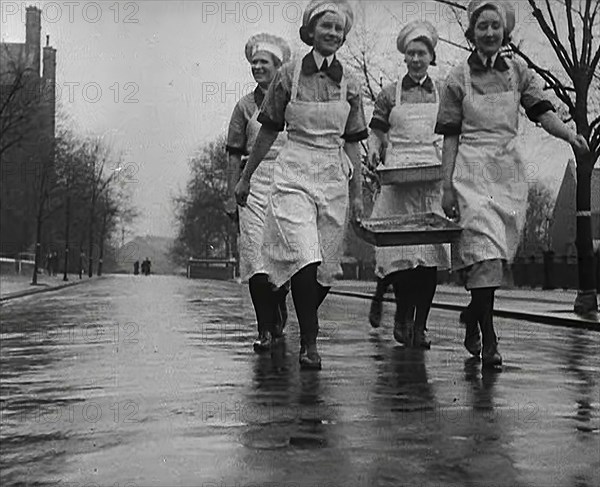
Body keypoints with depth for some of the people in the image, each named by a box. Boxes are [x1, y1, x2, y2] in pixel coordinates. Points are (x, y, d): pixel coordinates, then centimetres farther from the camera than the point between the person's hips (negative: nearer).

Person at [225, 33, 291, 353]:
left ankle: (278, 306, 34)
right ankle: (265, 330, -7)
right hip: (254, 185, 0)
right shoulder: (245, 105, 9)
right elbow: (235, 155, 8)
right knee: (256, 254, -10)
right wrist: (232, 195, 3)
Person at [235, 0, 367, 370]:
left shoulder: (349, 86, 7)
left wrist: (357, 193, 10)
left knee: (326, 268, 6)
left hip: (334, 178, 3)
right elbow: (268, 133, 8)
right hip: (294, 175, -3)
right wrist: (246, 177, 12)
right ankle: (309, 343, -9)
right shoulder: (289, 76, 0)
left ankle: (307, 323, 31)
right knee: (305, 261, -18)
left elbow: (352, 144, 12)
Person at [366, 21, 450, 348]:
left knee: (430, 252, -4)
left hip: (434, 178, 1)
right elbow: (376, 133, 10)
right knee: (399, 250, -8)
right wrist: (373, 152, -12)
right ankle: (403, 315, 15)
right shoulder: (389, 94, 10)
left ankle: (419, 327, 4)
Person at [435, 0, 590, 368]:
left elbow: (542, 111, -2)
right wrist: (447, 186, -3)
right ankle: (488, 340, -11)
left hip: (511, 170, 4)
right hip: (473, 168, -3)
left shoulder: (518, 72, 11)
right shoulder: (459, 78, 3)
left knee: (499, 253, 7)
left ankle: (472, 315, 30)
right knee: (485, 250, -14)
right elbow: (451, 136, 3)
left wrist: (569, 134, -23)